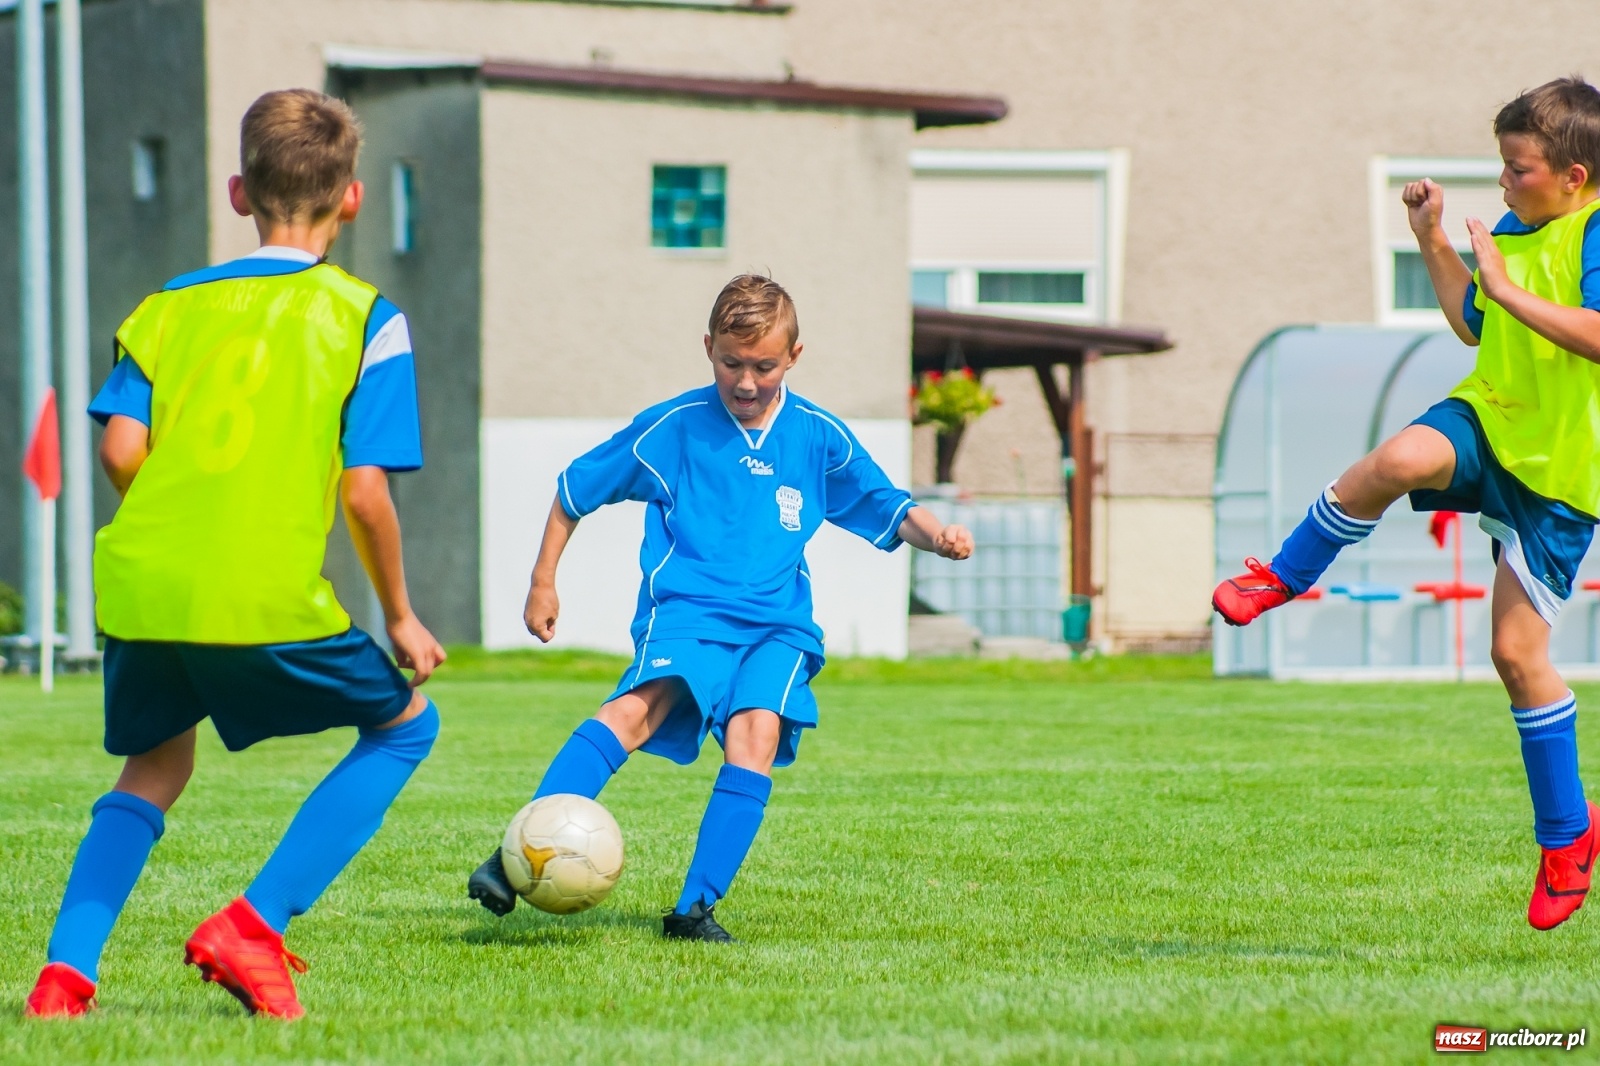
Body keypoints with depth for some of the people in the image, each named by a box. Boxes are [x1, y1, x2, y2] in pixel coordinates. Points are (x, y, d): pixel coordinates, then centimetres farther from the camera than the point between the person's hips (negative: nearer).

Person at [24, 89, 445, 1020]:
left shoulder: (171, 306, 15)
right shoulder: (365, 319, 4)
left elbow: (120, 450, 2)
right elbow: (364, 491, -3)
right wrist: (400, 616, 10)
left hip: (141, 587, 4)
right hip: (268, 597, -4)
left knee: (155, 766, 27)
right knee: (405, 725, 17)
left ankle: (66, 972, 7)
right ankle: (254, 926, 2)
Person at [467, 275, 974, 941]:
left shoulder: (819, 437, 9)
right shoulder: (671, 428, 3)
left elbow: (888, 508, 19)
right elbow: (576, 489, 14)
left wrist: (937, 535, -2)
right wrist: (543, 581, 14)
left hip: (776, 625, 3)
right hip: (686, 611, -2)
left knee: (756, 732, -26)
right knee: (639, 706, -31)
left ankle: (696, 909, -23)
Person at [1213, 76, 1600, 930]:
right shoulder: (1514, 231, 10)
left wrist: (1506, 288, -30)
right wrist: (1433, 241, 17)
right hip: (1488, 417, 5)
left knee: (1517, 650, -3)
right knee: (1400, 458, -32)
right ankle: (1282, 578, -10)